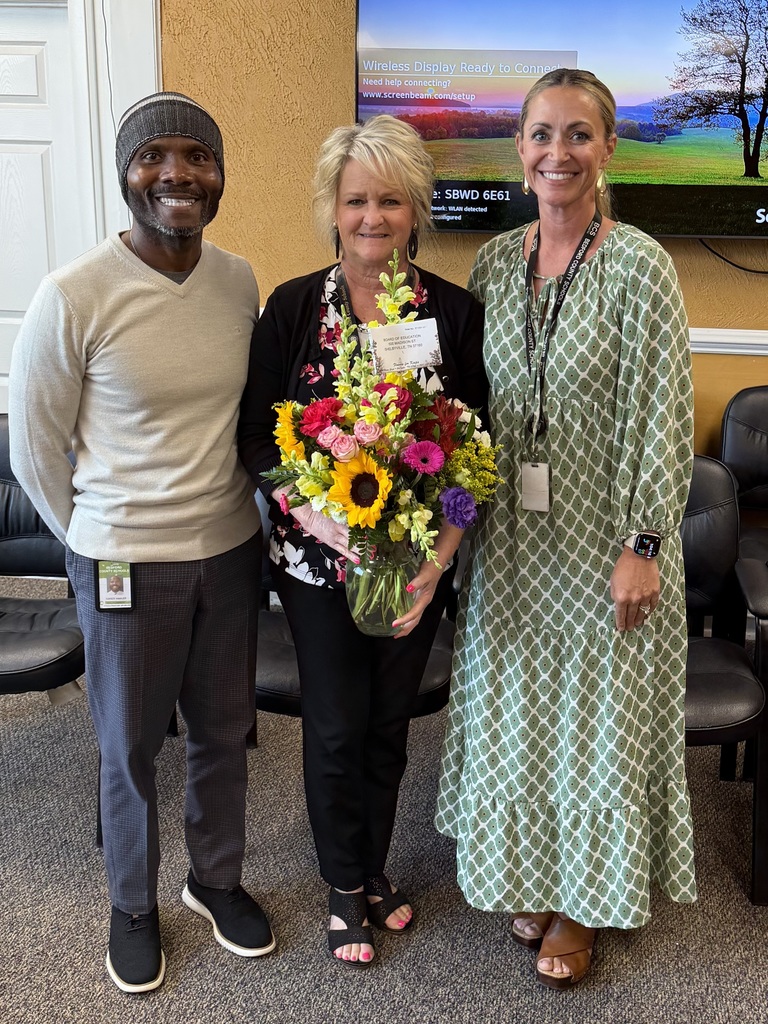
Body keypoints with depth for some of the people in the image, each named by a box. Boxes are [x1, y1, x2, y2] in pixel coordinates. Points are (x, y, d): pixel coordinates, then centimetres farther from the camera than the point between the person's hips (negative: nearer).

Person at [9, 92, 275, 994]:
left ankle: (217, 878, 44)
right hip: (126, 563, -4)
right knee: (130, 749, 15)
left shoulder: (239, 281, -2)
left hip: (230, 548, 4)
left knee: (223, 730, 19)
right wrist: (94, 541, 3)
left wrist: (249, 514, 11)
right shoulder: (72, 295, -17)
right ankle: (133, 904, 40)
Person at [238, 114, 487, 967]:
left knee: (390, 721, 16)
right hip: (317, 560, -1)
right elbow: (257, 437, -7)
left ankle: (374, 870, 41)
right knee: (336, 727, 9)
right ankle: (347, 887, 34)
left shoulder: (455, 311, -5)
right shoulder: (293, 306, -7)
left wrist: (439, 551, -18)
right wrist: (321, 518, -23)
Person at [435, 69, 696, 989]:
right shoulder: (494, 262, 3)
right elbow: (476, 403, 9)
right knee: (515, 708, 16)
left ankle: (584, 904, 32)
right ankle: (531, 876, 39)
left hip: (603, 540, -5)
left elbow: (661, 418, -14)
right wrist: (465, 514, 7)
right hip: (513, 536, 5)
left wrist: (643, 547, -15)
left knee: (597, 714, 10)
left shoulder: (637, 265, -13)